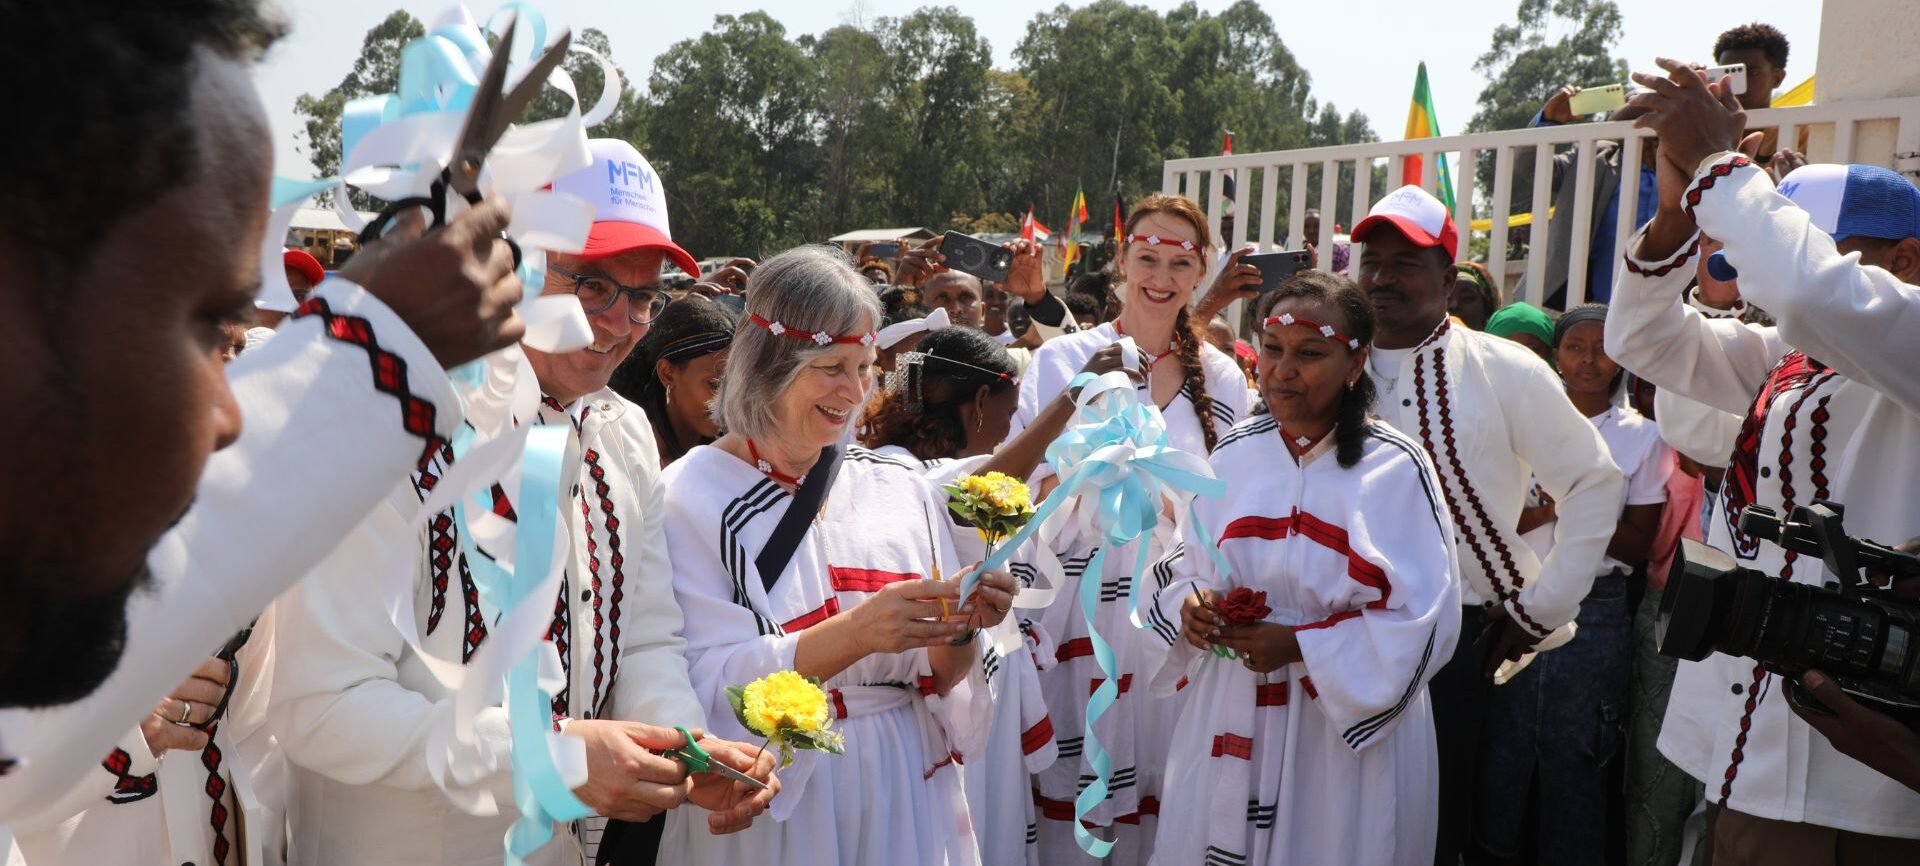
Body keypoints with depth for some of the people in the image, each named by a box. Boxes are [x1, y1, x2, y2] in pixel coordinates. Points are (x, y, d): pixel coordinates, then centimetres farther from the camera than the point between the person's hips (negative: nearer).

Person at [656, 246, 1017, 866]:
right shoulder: (693, 496, -11)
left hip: (905, 794, 4)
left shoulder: (901, 489, 1)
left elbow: (938, 681, 4)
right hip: (767, 807, -3)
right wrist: (853, 634, -29)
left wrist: (961, 630, -17)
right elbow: (708, 688, -18)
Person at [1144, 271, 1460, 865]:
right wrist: (1190, 604, -11)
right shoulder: (1233, 452, 3)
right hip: (1229, 723, 4)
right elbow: (1186, 566, 12)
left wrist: (1301, 646, -20)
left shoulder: (1396, 469, -10)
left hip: (1348, 727, -3)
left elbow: (1423, 620, -12)